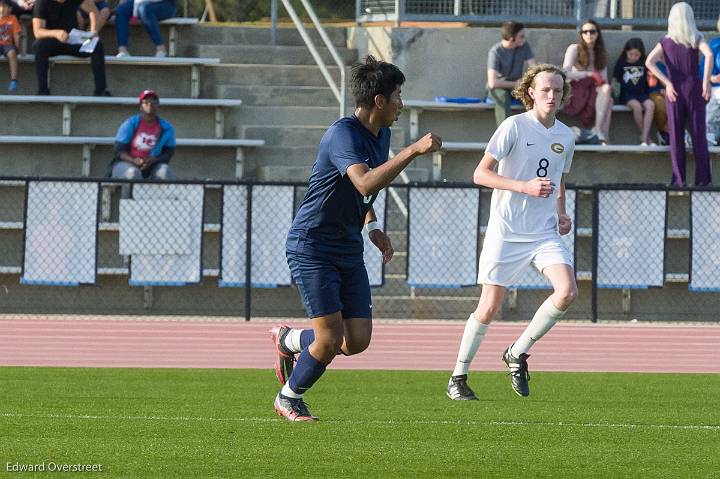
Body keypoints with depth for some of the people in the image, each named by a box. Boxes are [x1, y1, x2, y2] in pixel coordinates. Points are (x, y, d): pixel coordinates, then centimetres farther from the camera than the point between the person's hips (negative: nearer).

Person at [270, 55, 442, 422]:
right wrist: (414, 150, -40)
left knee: (358, 340, -1)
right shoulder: (343, 134, -20)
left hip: (349, 251, 8)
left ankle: (288, 340, 27)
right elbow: (365, 184, -38)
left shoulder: (381, 134, 9)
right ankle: (289, 398, 15)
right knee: (331, 338, -11)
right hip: (311, 248, -8)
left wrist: (372, 227, 12)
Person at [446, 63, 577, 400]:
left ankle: (518, 353, 4)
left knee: (567, 292, -16)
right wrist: (525, 187, -22)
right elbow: (481, 174, -13)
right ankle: (458, 378, 14)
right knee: (490, 307, -2)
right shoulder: (514, 127, -9)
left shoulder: (566, 136, 9)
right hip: (506, 232, -5)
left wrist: (561, 213, 8)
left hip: (545, 233, 5)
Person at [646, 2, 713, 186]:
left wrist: (667, 83, -10)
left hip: (674, 90, 1)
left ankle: (679, 179, 3)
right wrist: (706, 81, -16)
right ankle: (702, 178, 2)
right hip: (694, 88, -1)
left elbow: (649, 62, -9)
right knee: (698, 134, 4)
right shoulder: (696, 39, 0)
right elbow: (709, 55, -19)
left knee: (676, 136, 6)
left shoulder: (665, 42, 4)